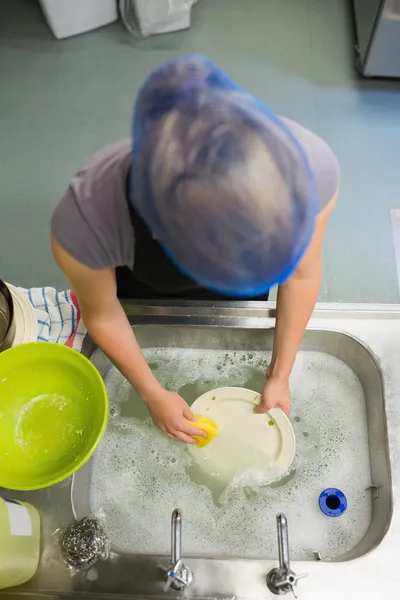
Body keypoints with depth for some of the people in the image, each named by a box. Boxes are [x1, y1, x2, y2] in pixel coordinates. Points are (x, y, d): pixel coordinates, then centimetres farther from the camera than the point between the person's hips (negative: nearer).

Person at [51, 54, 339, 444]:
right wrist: (153, 395, -9)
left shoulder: (311, 168, -41)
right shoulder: (85, 220, -46)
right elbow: (102, 314, -22)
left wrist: (279, 375, -9)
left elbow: (302, 274, -19)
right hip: (146, 290, -1)